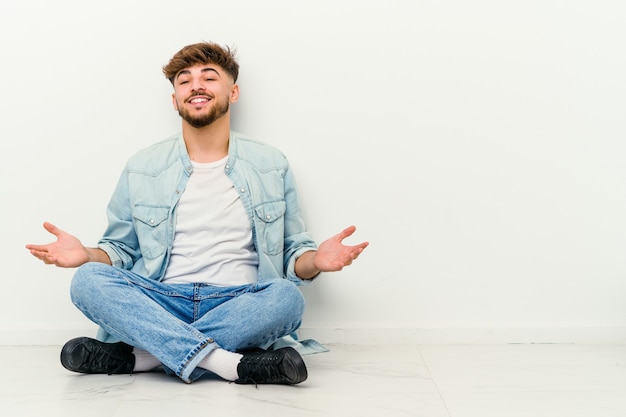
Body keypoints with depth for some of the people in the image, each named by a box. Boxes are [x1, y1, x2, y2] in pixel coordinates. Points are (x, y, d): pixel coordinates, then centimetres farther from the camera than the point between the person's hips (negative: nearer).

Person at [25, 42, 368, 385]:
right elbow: (121, 249, 16)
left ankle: (138, 356, -25)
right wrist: (87, 254, -6)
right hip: (160, 304, 1)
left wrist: (315, 260, -12)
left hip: (238, 305, 0)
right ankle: (229, 364, -32)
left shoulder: (272, 166, 9)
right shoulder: (141, 168, 11)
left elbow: (292, 255, 11)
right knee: (87, 279, -25)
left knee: (286, 296, -32)